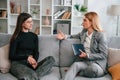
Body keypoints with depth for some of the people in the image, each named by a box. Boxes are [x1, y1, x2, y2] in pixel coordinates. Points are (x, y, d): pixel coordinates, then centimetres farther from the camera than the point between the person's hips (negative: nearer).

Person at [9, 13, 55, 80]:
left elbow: (36, 52, 10)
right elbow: (12, 56, -1)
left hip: (30, 64, 6)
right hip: (18, 64, -6)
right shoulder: (16, 37, 1)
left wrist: (34, 61, -13)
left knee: (51, 59, -24)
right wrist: (27, 57, -14)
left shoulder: (34, 36, 15)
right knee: (32, 74, -41)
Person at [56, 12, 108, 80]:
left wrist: (87, 55, -18)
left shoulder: (100, 35, -9)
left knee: (93, 68, -38)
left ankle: (77, 73, -13)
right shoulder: (84, 32, 10)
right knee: (76, 64, -28)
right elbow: (77, 36, 33)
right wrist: (65, 36, 14)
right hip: (85, 61, 5)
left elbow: (103, 55, -10)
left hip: (98, 64, -4)